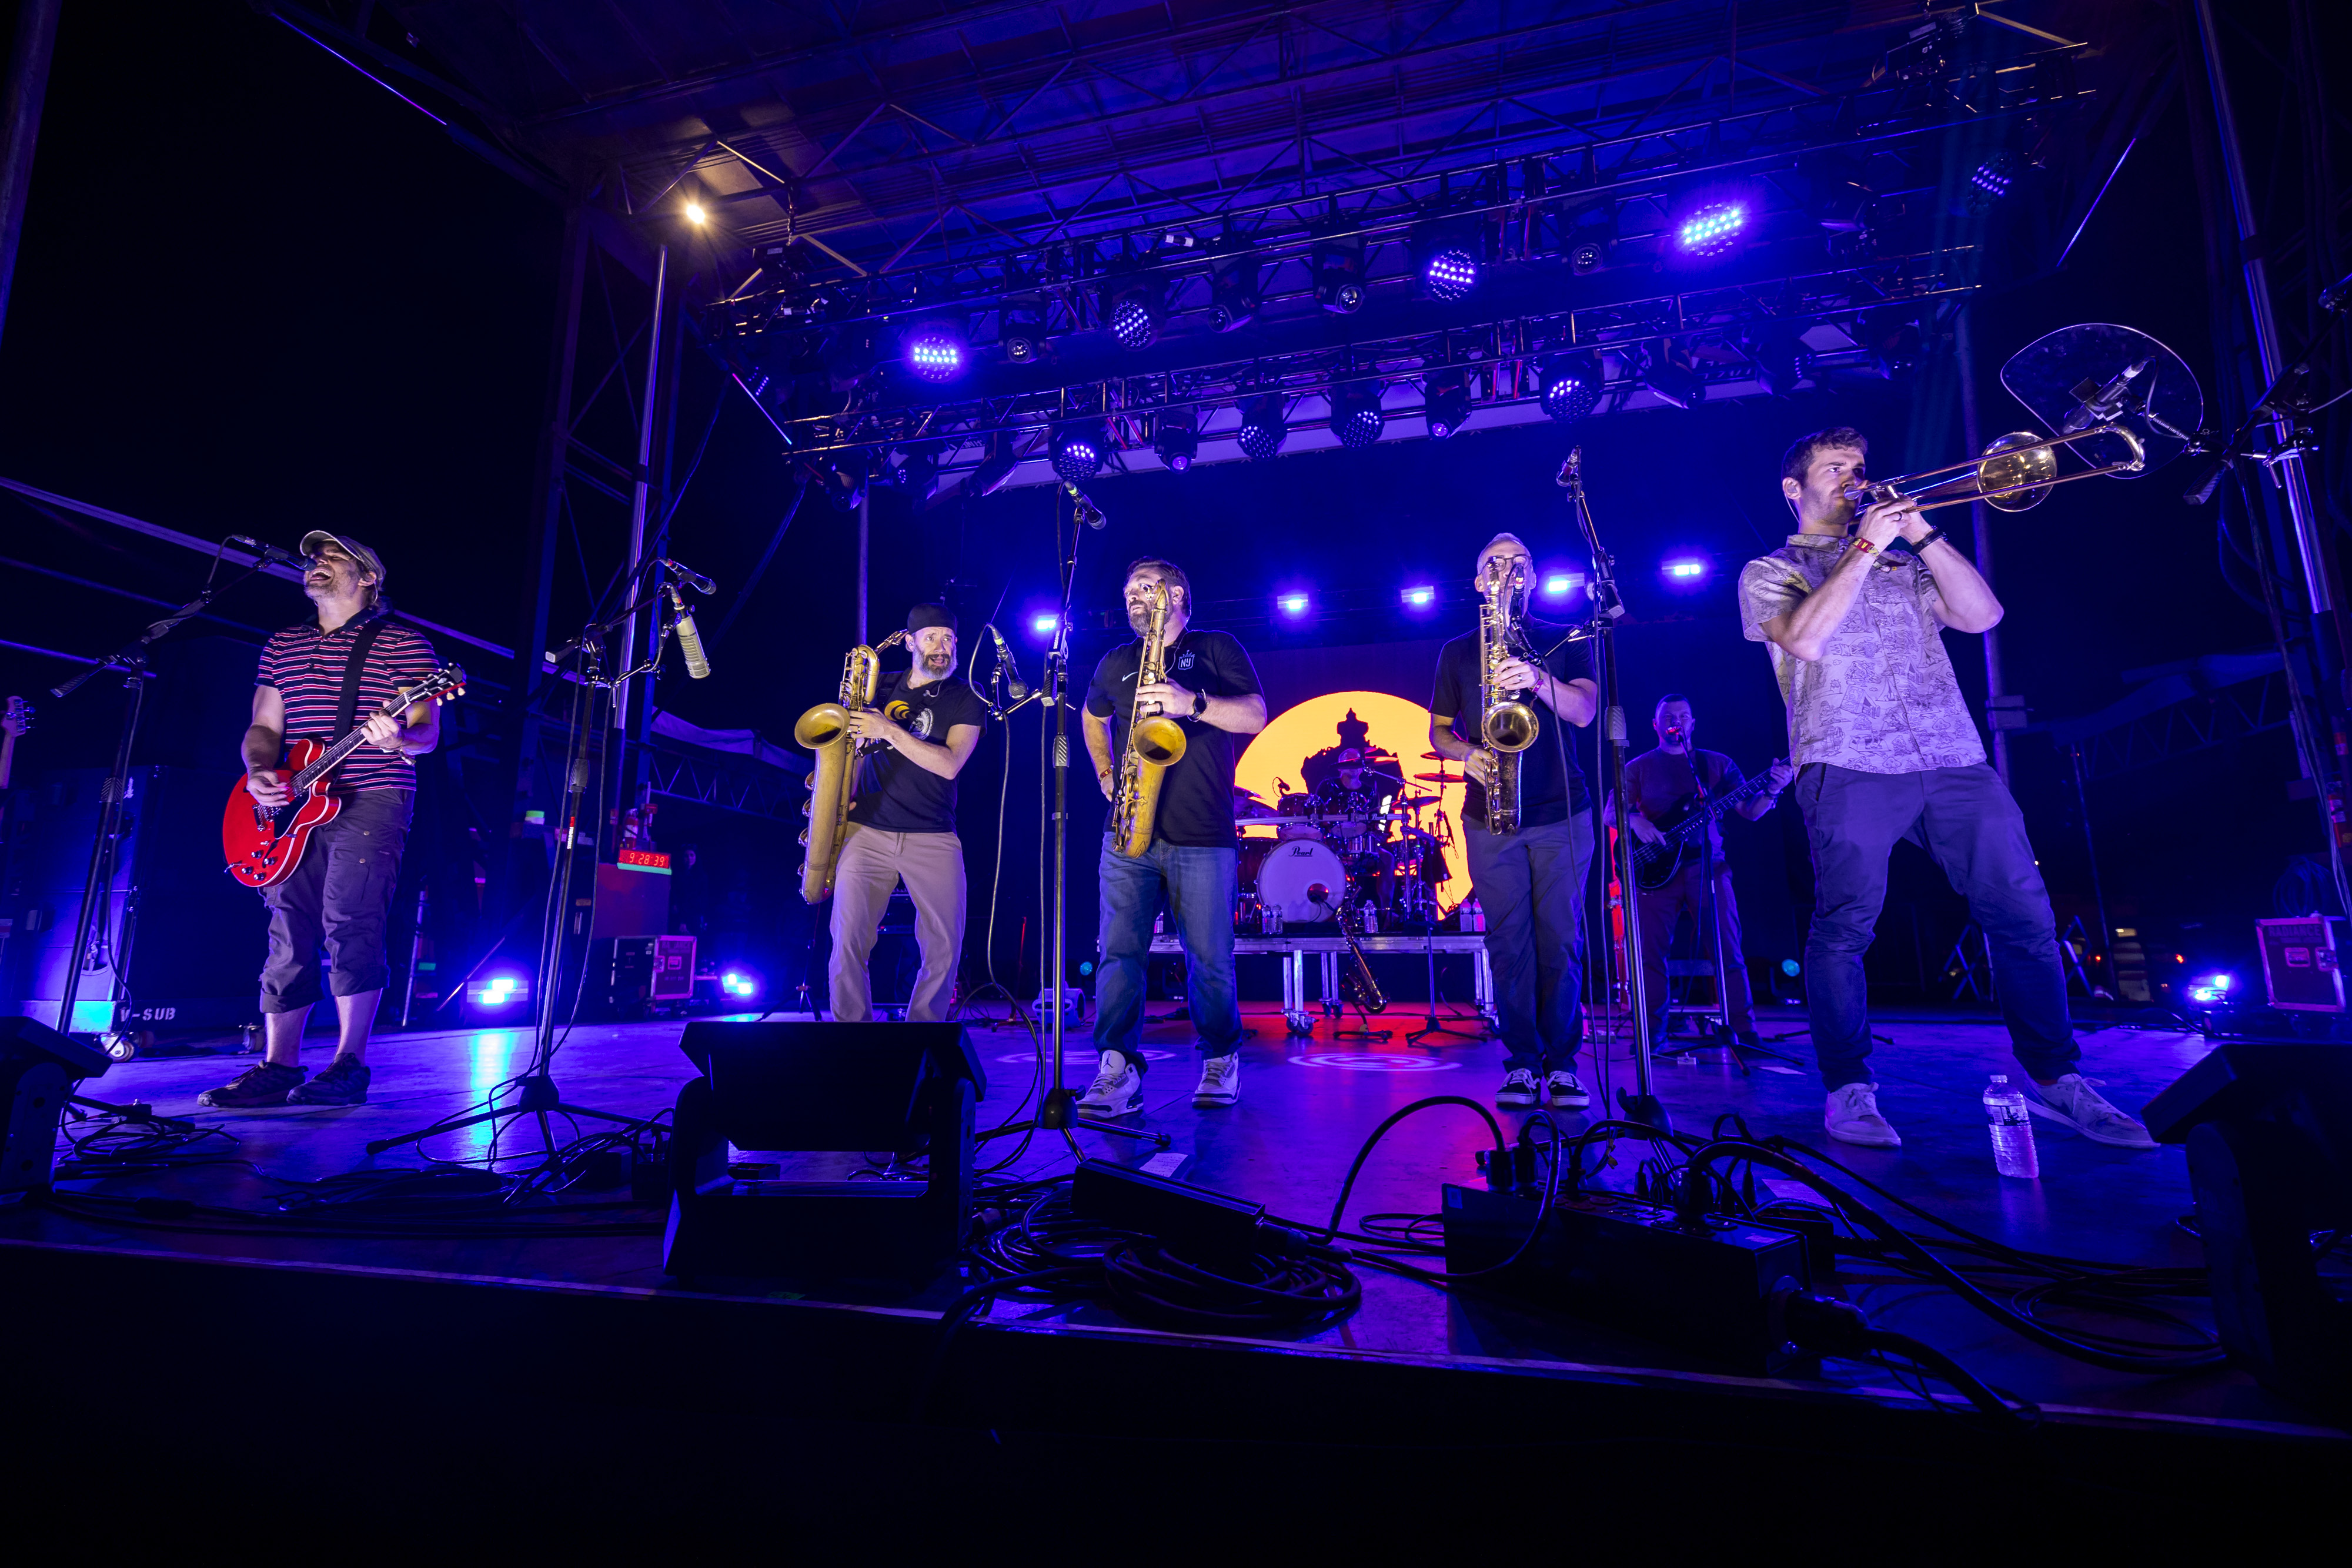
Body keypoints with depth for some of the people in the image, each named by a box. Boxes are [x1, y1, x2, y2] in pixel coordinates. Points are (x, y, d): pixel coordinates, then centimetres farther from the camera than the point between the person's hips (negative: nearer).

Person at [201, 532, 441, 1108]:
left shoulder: (403, 644, 2)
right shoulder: (282, 645, 21)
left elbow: (428, 732, -5)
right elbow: (262, 727, 19)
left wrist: (399, 739, -28)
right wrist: (260, 771, -1)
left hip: (368, 800, -6)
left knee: (350, 927, -11)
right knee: (289, 935, 6)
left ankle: (349, 1066, -6)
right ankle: (279, 1066, 11)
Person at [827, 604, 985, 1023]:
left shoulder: (966, 699, 5)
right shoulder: (880, 687, 14)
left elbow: (949, 764, -10)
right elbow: (856, 746, 22)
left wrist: (887, 730, -17)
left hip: (933, 838, -1)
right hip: (866, 830, 2)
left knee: (945, 948, -6)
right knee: (848, 942, -7)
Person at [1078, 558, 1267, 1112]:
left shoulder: (1217, 649, 8)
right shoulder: (1116, 663, 18)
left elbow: (1256, 717, -5)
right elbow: (1094, 719, 35)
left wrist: (1192, 703, -21)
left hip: (1203, 837, -3)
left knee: (1210, 959, 3)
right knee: (1120, 952, -7)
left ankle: (1220, 1062, 22)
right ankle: (1118, 1072, -4)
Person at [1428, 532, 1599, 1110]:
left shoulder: (1565, 641, 11)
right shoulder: (1457, 651, 14)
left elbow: (1585, 710, -4)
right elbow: (1438, 729, 15)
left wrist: (1538, 679, -22)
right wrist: (1465, 753, -7)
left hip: (1562, 812, 0)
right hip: (1490, 817, 1)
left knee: (1561, 941, -1)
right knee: (1508, 942, -1)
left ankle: (1561, 1064, 10)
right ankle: (1522, 1063, 8)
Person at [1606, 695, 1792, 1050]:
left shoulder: (1718, 764, 14)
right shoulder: (1638, 767, 11)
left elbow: (1750, 811, 6)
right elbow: (1610, 813, 2)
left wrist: (1773, 790, -14)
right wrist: (1634, 820, -19)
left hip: (1709, 866, 1)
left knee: (1728, 951, -3)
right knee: (1651, 953, -3)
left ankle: (1744, 1032, 5)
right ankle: (1652, 1035, 5)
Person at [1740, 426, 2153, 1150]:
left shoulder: (1902, 565, 26)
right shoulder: (1769, 572, 11)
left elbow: (1982, 614, 12)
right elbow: (1805, 639, -9)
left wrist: (1923, 534, 6)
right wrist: (1866, 547, -6)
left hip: (1954, 761, 5)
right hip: (1849, 767, -5)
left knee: (2024, 917, 3)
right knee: (1843, 929, -7)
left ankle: (2055, 1078, 16)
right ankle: (1850, 1092, 2)